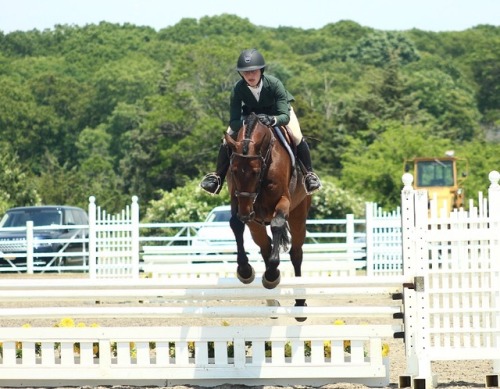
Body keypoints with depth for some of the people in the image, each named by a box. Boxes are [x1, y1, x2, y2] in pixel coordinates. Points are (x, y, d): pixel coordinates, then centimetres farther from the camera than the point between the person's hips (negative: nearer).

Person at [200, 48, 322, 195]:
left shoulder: (274, 83, -37)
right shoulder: (238, 88, -32)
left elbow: (285, 116, -38)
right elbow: (233, 122, -32)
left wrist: (272, 120, -60)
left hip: (277, 111, -1)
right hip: (250, 113, 2)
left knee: (297, 138, -23)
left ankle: (309, 174, -3)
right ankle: (218, 176, 2)